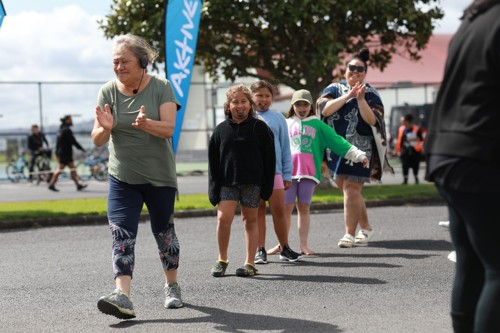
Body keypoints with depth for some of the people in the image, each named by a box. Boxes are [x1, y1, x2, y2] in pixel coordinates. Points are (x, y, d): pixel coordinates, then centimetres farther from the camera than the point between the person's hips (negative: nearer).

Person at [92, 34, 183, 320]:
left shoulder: (161, 87, -7)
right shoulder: (108, 92, -2)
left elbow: (168, 128, -17)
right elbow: (97, 140, -6)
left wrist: (145, 124, -38)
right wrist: (105, 128, -29)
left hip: (159, 176, -1)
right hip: (122, 178, 1)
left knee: (164, 231, 12)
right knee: (121, 233, -15)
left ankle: (172, 286, 32)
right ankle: (123, 296, -24)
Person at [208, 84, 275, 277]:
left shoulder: (259, 127, 2)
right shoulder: (221, 130, 6)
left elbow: (269, 159, 1)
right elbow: (213, 161, 7)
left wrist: (267, 186, -4)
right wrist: (214, 189, 0)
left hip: (252, 182, -1)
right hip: (227, 182, 1)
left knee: (250, 220, 4)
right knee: (223, 218, -10)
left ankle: (250, 263, 11)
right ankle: (222, 259, 7)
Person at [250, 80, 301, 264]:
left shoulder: (278, 118, 6)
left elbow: (285, 147, 7)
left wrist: (287, 174, 3)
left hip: (274, 171, 0)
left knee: (278, 210, 2)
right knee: (258, 211, 5)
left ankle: (284, 248, 13)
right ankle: (260, 250, 10)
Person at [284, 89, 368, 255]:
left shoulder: (318, 125, 12)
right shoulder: (285, 124, 15)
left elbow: (336, 141, 7)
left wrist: (358, 155, 1)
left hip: (309, 172, -1)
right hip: (287, 171, 1)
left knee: (304, 208, 2)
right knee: (286, 208, 0)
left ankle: (304, 245, 8)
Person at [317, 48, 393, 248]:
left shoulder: (370, 94, 2)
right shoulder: (334, 89, 7)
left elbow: (373, 120, -10)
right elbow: (325, 109, -11)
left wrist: (360, 99, -19)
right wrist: (348, 95, -16)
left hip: (359, 148, -4)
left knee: (351, 189, -12)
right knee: (345, 188, 11)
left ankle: (350, 234, -9)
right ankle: (366, 228, 26)